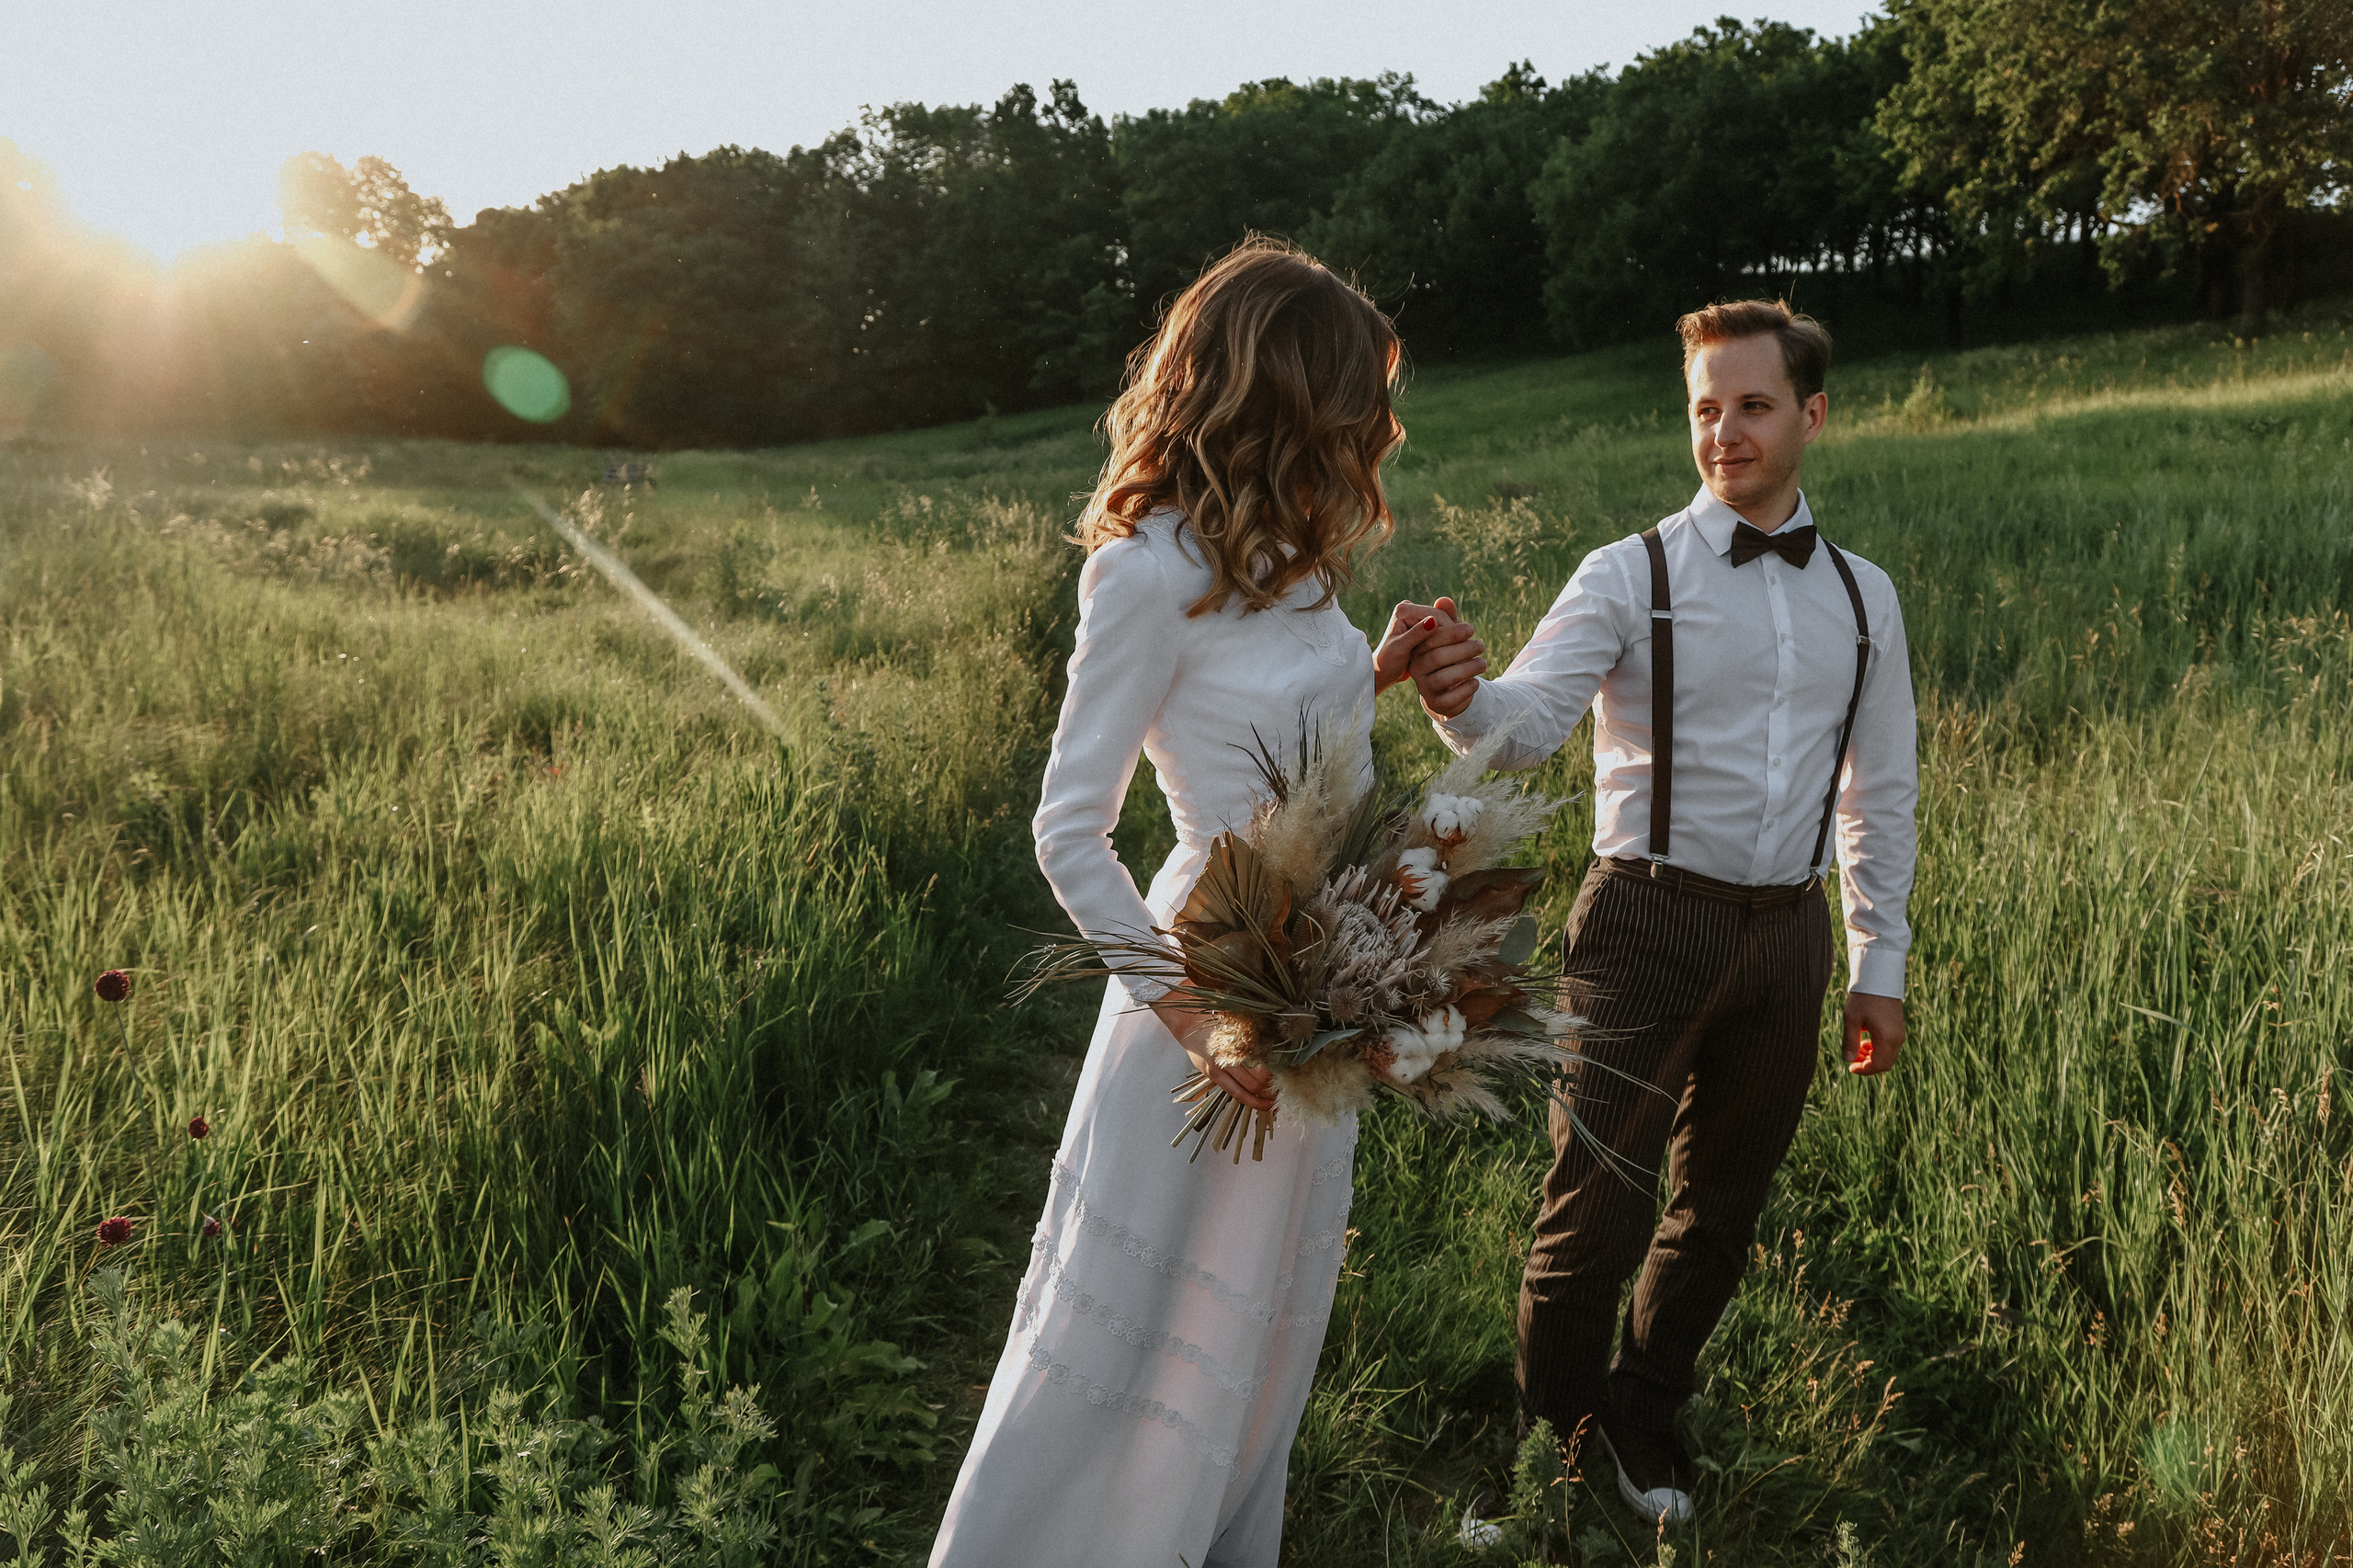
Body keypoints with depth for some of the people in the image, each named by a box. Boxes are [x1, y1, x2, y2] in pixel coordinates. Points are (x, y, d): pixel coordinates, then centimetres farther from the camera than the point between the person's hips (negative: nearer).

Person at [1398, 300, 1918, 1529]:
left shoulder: (1864, 597, 8)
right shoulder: (1630, 576, -6)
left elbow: (1882, 796, 14)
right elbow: (1526, 722, -21)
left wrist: (1879, 968, 12)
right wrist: (1459, 698, -44)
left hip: (1788, 933, 5)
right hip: (1648, 922, -4)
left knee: (1721, 1207, 16)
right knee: (1600, 1205, -6)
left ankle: (1644, 1416, 38)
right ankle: (1552, 1429, 19)